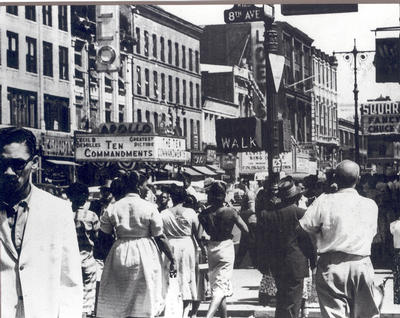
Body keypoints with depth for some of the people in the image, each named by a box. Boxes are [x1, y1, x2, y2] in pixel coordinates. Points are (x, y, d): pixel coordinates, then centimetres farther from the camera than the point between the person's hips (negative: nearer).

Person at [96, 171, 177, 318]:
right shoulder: (150, 208, -8)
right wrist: (172, 260, 0)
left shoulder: (113, 208, -1)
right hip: (145, 255, -2)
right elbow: (160, 237, -7)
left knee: (115, 303, 9)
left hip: (120, 254, 2)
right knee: (144, 301, 6)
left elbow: (103, 233, 4)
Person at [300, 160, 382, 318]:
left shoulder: (324, 201, -7)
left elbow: (305, 226, -4)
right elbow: (372, 232, 7)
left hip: (331, 265, -1)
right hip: (361, 265, 1)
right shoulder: (370, 205, -1)